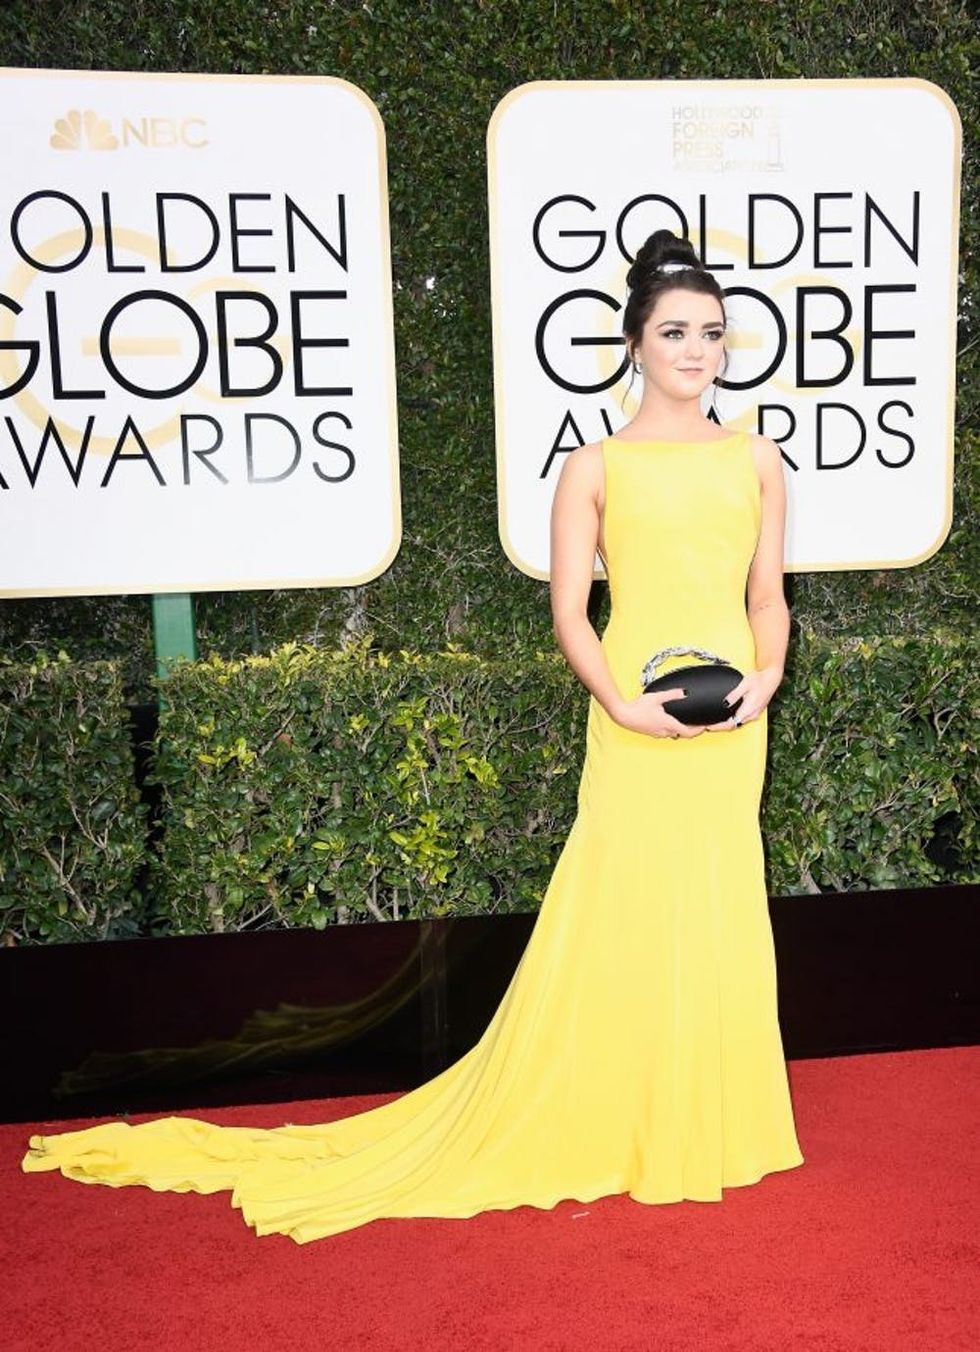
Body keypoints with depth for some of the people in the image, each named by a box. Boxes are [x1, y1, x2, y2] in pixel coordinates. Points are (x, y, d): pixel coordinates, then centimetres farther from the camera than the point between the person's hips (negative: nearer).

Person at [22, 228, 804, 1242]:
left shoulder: (758, 460, 10)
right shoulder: (595, 467, 1)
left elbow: (768, 596, 13)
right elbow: (569, 610, -1)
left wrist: (765, 677, -5)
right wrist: (624, 704, -15)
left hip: (731, 720, 3)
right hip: (637, 722, -3)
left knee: (719, 912, 9)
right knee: (614, 911, -1)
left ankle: (705, 1116, 28)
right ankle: (605, 1124, 17)